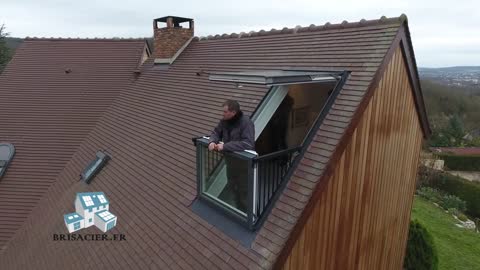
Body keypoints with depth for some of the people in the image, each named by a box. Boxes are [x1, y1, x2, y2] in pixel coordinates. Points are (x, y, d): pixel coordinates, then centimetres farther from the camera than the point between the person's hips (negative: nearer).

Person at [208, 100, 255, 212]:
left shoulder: (246, 123, -27)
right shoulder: (224, 121, -4)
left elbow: (248, 144, -37)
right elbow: (216, 132, 8)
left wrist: (225, 146, -37)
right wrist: (212, 141, -17)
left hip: (243, 163, -8)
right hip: (230, 161, 8)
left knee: (243, 190, 7)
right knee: (232, 187, 24)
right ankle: (237, 209, 46)